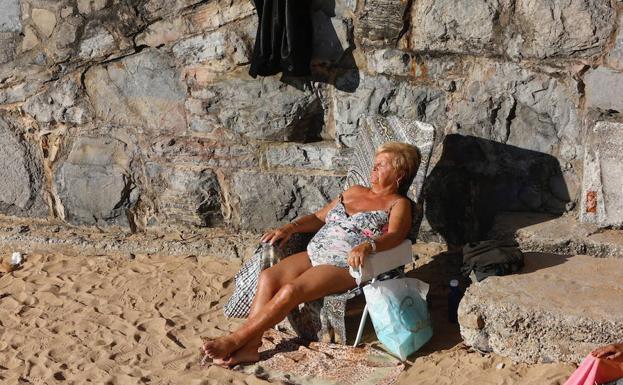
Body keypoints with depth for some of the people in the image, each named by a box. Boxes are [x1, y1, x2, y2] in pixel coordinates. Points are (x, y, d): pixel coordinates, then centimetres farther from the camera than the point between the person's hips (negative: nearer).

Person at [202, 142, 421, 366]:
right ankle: (250, 346, -25)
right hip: (314, 254, 7)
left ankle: (234, 340, -23)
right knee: (268, 277, -20)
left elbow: (395, 235, -15)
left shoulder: (398, 204, 4)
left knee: (291, 290, -28)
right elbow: (319, 217, 26)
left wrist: (367, 246, -36)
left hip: (346, 266, -7)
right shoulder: (354, 192, 25)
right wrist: (290, 227, 7)